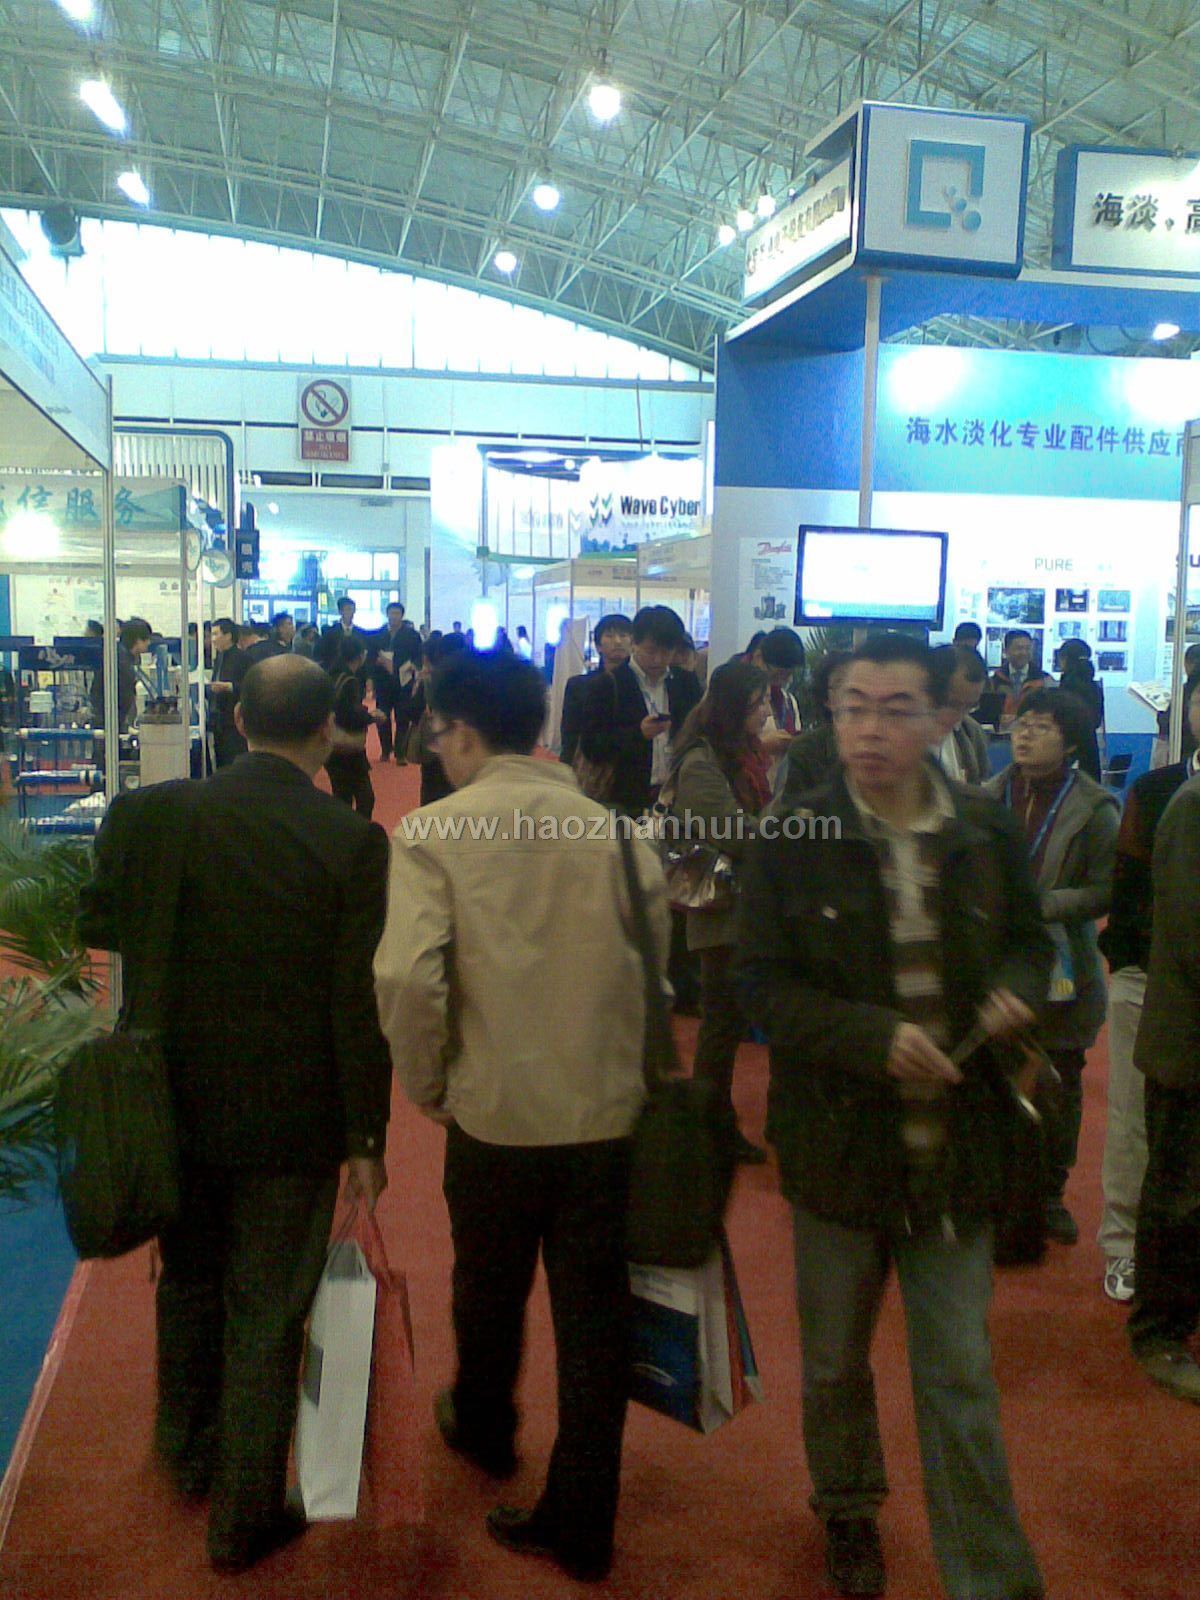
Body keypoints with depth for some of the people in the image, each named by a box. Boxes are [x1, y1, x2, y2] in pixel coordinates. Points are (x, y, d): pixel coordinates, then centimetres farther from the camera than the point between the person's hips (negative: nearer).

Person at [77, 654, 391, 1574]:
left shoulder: (150, 815, -11)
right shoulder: (352, 842, -18)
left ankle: (189, 1455, 47)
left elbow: (99, 925, 4)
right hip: (290, 1119, -3)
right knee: (267, 1316, 12)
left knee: (189, 1281, 26)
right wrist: (366, 1137, -6)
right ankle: (243, 1517, 27)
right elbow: (360, 1002, -16)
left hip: (176, 1103, 3)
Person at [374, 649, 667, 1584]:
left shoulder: (434, 833, -11)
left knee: (489, 1294, 24)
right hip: (610, 1112, 1)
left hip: (495, 1112, -1)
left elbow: (409, 977, -21)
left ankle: (484, 1430, 50)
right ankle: (582, 1523, 23)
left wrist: (426, 1084, -4)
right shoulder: (613, 829, -3)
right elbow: (660, 954, -1)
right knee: (595, 1315, 12)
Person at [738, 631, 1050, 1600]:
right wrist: (878, 1037, -24)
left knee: (961, 1377, 7)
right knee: (835, 1362, 20)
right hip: (840, 1143, 0)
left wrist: (1018, 989, -12)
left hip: (959, 1147, 0)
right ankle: (848, 1513, 48)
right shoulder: (792, 842, -11)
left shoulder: (986, 832, -4)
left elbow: (1029, 937, 11)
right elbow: (765, 986, -10)